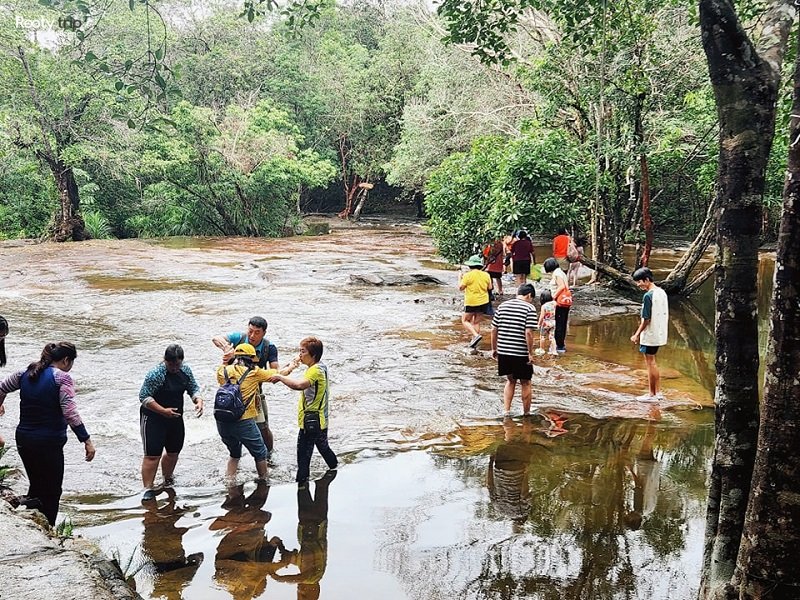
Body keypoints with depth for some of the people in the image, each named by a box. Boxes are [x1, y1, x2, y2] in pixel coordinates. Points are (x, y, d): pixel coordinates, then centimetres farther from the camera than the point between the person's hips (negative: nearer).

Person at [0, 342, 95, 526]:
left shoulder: (26, 374, 6)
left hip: (23, 440, 6)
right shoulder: (62, 378, -13)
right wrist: (87, 440, -20)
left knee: (36, 485, 24)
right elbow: (70, 414, -21)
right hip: (49, 443, -6)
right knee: (51, 492, 7)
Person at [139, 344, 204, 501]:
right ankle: (148, 489, -2)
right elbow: (144, 396, -21)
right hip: (153, 419, -7)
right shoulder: (156, 374, -21)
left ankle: (168, 478, 43)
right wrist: (163, 411, -28)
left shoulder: (185, 371, -1)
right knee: (152, 455, -9)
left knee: (174, 452, 19)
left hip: (175, 418, 7)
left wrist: (199, 401, -12)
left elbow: (193, 388, 10)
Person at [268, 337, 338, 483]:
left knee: (303, 455, -2)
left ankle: (301, 480, 3)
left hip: (310, 421, -10)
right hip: (320, 420, 10)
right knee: (323, 448, 25)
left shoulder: (316, 370, -21)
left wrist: (280, 377, -30)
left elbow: (299, 385, -39)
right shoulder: (320, 367, 11)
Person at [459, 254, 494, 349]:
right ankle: (474, 341, 15)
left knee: (465, 320, 6)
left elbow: (461, 288, -6)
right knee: (477, 322, 14)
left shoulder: (468, 275, -12)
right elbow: (490, 287, 7)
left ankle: (476, 335, -13)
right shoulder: (486, 275, 1)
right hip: (483, 302, 5)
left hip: (471, 303, -5)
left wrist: (460, 278, 10)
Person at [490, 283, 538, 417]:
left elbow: (494, 329, 7)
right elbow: (528, 333, -17)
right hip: (521, 353, -5)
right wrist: (530, 353, -10)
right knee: (525, 383, 13)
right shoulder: (529, 308, -9)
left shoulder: (502, 306, 7)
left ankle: (506, 410, 18)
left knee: (510, 380, 22)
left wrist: (494, 348, 16)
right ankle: (526, 413, 22)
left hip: (503, 351, 5)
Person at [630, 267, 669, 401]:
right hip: (660, 334, 8)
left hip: (650, 335, -8)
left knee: (650, 363, 2)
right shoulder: (662, 292, 7)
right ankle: (658, 392, 21)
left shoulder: (648, 296, -19)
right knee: (652, 363, 18)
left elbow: (646, 319, -18)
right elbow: (666, 315, 12)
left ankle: (651, 395, 9)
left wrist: (637, 334, -10)